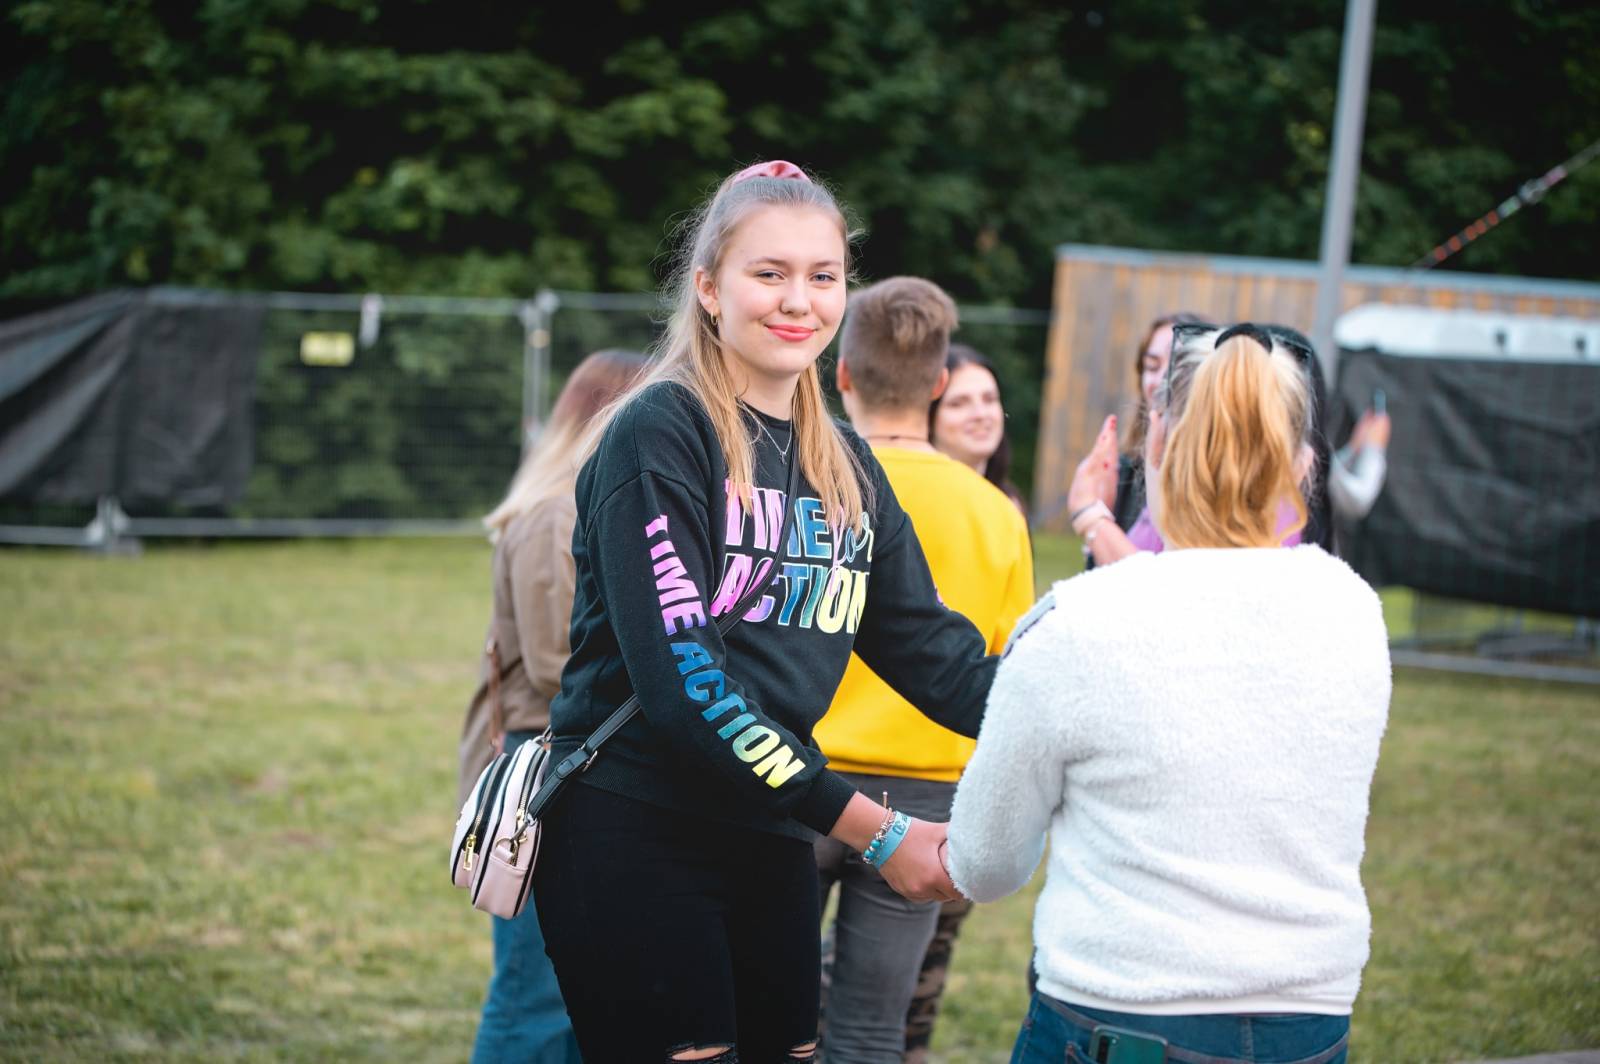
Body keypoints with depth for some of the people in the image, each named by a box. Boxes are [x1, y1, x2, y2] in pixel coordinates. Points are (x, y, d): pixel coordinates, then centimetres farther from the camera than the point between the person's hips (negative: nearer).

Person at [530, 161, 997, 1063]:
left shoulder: (843, 464, 12)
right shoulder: (657, 435, -11)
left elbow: (929, 647, 6)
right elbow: (683, 677, -19)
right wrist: (873, 830, -19)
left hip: (769, 843, 7)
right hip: (633, 841, -7)